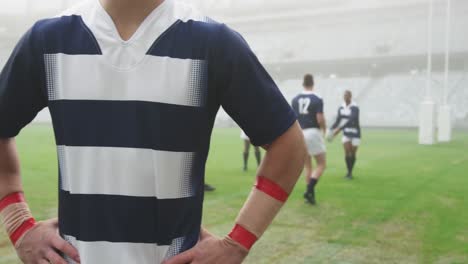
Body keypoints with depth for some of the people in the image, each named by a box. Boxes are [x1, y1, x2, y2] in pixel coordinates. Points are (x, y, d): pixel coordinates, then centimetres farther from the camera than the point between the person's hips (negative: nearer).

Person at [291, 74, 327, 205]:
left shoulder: (295, 99, 5)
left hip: (300, 134, 5)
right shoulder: (317, 99, -8)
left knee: (307, 166, 14)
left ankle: (310, 193, 14)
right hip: (313, 133, -5)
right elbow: (320, 119, -13)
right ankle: (310, 190, -10)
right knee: (322, 164, 5)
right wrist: (324, 129, 7)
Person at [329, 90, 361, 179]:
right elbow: (338, 121, 5)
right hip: (346, 134, 4)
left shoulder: (355, 108, -21)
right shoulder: (341, 108, -1)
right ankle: (348, 171, 10)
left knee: (353, 154, 3)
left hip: (355, 134, -4)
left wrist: (340, 129, -42)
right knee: (347, 153, -9)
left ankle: (350, 172, 23)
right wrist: (331, 130, -11)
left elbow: (351, 120, -34)